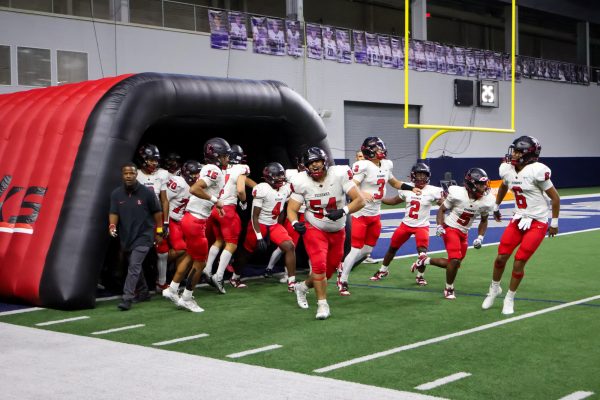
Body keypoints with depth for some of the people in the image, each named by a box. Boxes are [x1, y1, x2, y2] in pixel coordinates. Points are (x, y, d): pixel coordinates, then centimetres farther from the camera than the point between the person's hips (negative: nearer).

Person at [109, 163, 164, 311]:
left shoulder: (147, 193, -9)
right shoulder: (116, 194, -2)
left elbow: (157, 212, 0)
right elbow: (114, 213, -3)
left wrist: (159, 232, 2)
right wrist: (112, 225, -24)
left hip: (143, 235, -5)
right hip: (127, 236, 5)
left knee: (134, 266, -15)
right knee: (135, 266, 17)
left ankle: (127, 298, -15)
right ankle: (143, 293, 35)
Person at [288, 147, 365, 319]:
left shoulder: (339, 175, -21)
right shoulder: (301, 182, -16)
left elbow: (360, 200, -20)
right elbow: (292, 209, -7)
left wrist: (342, 211, -36)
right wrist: (295, 223, -29)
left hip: (337, 231, 2)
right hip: (314, 229, -2)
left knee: (330, 269, 13)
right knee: (319, 265, -19)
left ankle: (303, 287, 38)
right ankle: (322, 304, -3)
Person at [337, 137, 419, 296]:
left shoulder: (387, 165, 6)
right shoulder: (363, 166, -18)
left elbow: (394, 182, 24)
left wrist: (412, 188, 19)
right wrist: (361, 194, -42)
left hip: (376, 214, 8)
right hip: (361, 213, -8)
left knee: (368, 249, 13)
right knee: (356, 249, -4)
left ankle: (344, 266, 34)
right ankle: (342, 281, 11)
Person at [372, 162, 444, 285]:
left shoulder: (432, 191, -14)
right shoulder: (407, 189, -2)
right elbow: (394, 201, 13)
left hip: (422, 226, -4)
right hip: (406, 224, 4)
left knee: (422, 252, -18)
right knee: (392, 247, 13)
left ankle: (420, 276, 8)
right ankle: (383, 271, 35)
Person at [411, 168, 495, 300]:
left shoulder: (487, 201, -11)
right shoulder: (457, 194, -22)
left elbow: (484, 221, 7)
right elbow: (442, 210, -8)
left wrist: (480, 238, -5)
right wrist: (439, 226, -23)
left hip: (463, 233, 6)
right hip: (450, 228, -6)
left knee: (454, 264, 11)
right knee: (455, 260, -21)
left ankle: (424, 260, 32)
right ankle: (449, 289, 2)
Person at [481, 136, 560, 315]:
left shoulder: (536, 171, -20)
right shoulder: (507, 169, -1)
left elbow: (555, 197, -11)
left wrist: (554, 223, -5)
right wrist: (496, 207, 32)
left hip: (537, 223, -5)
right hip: (518, 219, 5)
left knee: (519, 263, -4)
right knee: (501, 257, 2)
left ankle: (509, 299, 15)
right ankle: (494, 289, 28)